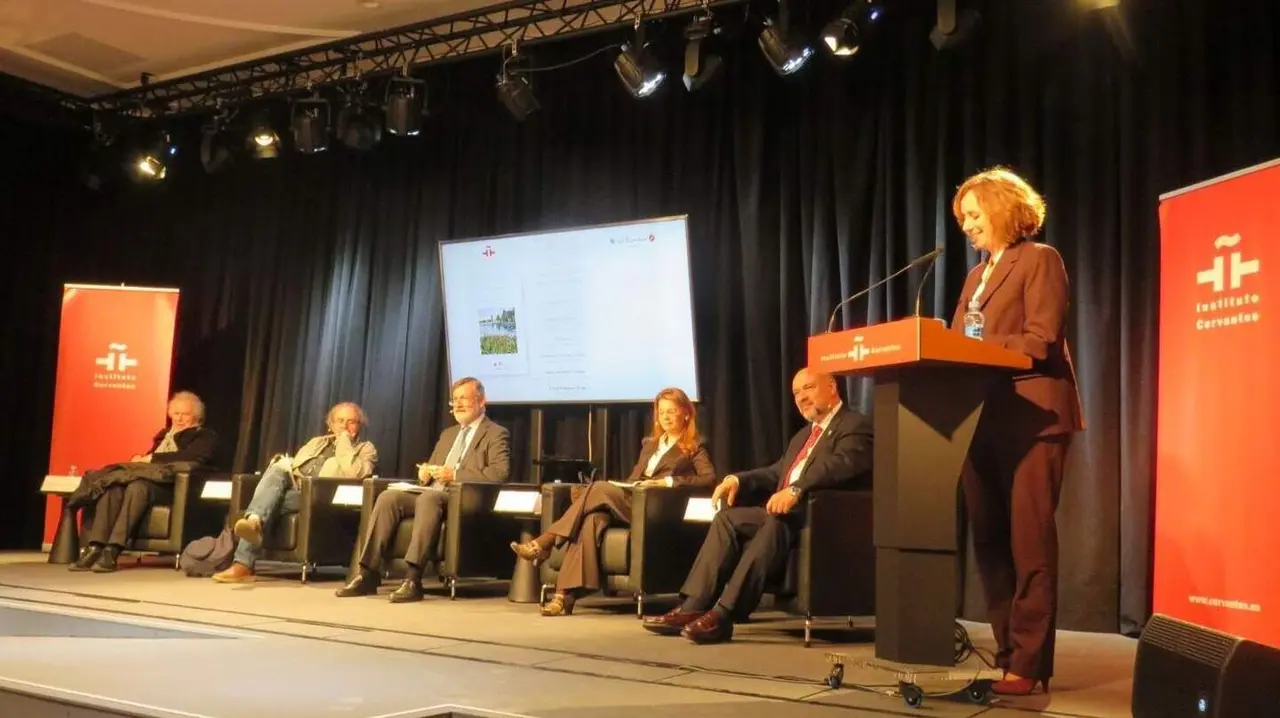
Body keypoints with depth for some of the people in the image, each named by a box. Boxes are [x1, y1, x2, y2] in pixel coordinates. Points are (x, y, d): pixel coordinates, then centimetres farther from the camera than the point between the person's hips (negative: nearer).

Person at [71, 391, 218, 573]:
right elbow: (150, 456, 25)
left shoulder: (205, 436, 11)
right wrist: (139, 459, 1)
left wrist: (151, 458, -9)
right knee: (112, 486, -28)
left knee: (137, 486, -37)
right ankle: (95, 548, -35)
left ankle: (112, 551, -44)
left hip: (174, 486, -6)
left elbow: (188, 457, -8)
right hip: (149, 477, 6)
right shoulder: (165, 434, 32)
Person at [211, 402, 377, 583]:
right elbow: (293, 465, 24)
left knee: (269, 502, -30)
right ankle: (253, 521, -52)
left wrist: (344, 441, 0)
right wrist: (285, 467, 1)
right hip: (293, 488, 5)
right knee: (278, 470, -29)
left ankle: (244, 564, -45)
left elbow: (353, 473, -8)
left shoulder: (366, 449, 14)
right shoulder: (317, 442, 33)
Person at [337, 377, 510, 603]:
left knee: (428, 497, -38)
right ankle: (369, 573, -23)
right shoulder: (448, 433, 28)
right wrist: (425, 472, 3)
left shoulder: (497, 434, 4)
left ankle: (413, 578, -42)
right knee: (388, 497, -20)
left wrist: (455, 474, -17)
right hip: (430, 494, 7)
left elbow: (500, 473, -12)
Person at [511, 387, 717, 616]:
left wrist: (669, 481, -16)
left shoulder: (694, 446, 10)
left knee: (598, 488, -28)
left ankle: (544, 544, -24)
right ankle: (565, 595, -38)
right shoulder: (649, 443, 29)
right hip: (628, 501, 5)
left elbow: (709, 478, -6)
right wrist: (623, 488, 3)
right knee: (592, 519, -30)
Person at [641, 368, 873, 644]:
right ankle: (693, 607, -19)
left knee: (777, 521, -36)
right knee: (727, 517, -10)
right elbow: (776, 473, 27)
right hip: (784, 510, 9)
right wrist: (739, 479, 8)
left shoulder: (855, 426, -2)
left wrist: (796, 489, -35)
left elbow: (841, 464, -22)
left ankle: (724, 614, -39)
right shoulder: (804, 435, 28)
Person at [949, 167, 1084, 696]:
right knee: (990, 544, 8)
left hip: (1031, 418, -8)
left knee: (1029, 545, -5)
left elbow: (1041, 342, -13)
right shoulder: (976, 275, 22)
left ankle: (1030, 665, 0)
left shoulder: (1039, 259, -1)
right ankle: (1008, 655, 17)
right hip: (983, 420, 8)